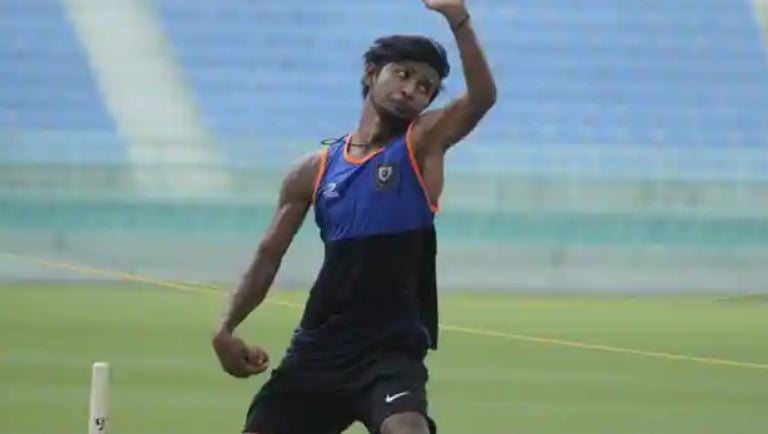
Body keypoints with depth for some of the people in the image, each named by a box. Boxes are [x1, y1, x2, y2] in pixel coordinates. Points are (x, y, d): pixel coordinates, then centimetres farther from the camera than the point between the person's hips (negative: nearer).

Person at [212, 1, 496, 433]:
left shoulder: (423, 145, 0)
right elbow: (270, 256, 12)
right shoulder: (315, 169, 8)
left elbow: (483, 97, -19)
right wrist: (227, 328, -1)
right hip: (319, 346, 4)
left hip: (392, 348, -4)